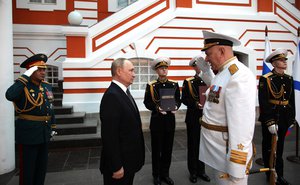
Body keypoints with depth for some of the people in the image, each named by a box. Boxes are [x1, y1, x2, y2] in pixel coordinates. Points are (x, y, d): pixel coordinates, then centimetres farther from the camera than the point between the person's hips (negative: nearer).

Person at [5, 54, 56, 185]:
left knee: (42, 166, 19)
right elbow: (10, 95, -36)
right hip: (28, 134, -6)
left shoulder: (47, 86, 6)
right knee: (28, 167, 8)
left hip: (44, 133, 7)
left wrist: (52, 127, 15)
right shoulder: (23, 86, -13)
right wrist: (26, 76, -29)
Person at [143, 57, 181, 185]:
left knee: (168, 149, 12)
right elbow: (147, 102, -3)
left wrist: (176, 106, -14)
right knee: (156, 149, 9)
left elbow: (178, 100, 8)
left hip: (170, 120, 3)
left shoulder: (174, 84, 6)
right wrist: (157, 108, -19)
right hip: (156, 121, -2)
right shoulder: (151, 85, -1)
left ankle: (165, 174, 30)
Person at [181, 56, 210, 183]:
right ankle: (193, 171, 21)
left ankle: (201, 170, 27)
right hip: (193, 117, -3)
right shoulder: (188, 82, 0)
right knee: (193, 144, 6)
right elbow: (184, 99, -6)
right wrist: (196, 104, -20)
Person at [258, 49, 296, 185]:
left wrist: (292, 119, 12)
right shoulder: (265, 79, -13)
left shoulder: (289, 79, 7)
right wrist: (270, 122, -21)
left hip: (284, 119, 6)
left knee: (279, 148, 17)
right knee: (268, 147, 9)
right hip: (269, 118, -6)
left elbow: (292, 100, 13)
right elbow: (263, 102, -18)